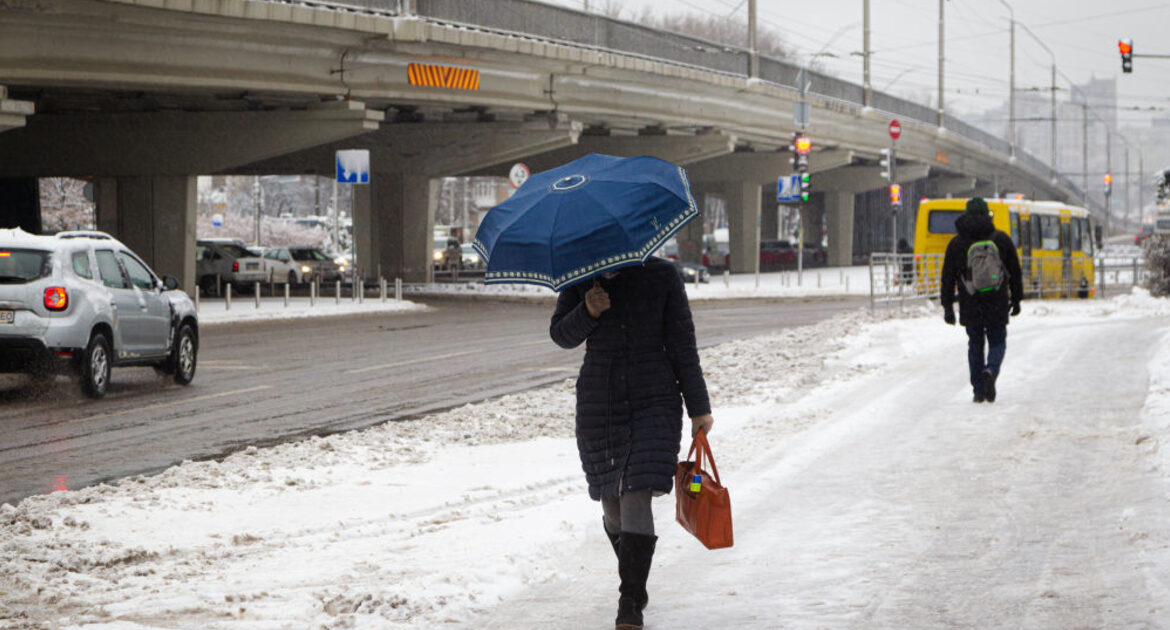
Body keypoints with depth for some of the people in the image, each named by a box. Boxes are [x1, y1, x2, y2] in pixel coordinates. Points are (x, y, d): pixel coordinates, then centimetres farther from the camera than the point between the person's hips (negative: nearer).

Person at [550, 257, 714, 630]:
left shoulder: (661, 275, -2)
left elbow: (682, 343, 1)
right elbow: (561, 334, 6)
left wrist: (698, 406, 2)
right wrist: (587, 313, -17)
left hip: (654, 402, -2)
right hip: (598, 401, 3)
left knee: (637, 497, -15)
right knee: (612, 502, 7)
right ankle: (636, 587, 31)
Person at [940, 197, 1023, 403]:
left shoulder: (956, 243, 1)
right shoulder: (1001, 240, 0)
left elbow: (948, 278, 3)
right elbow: (1015, 273, 5)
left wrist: (947, 306, 7)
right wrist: (1016, 299, 14)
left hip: (970, 307, 1)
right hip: (997, 306, -1)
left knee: (975, 344, 14)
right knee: (997, 343, 11)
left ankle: (978, 390, 10)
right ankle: (990, 371, -20)